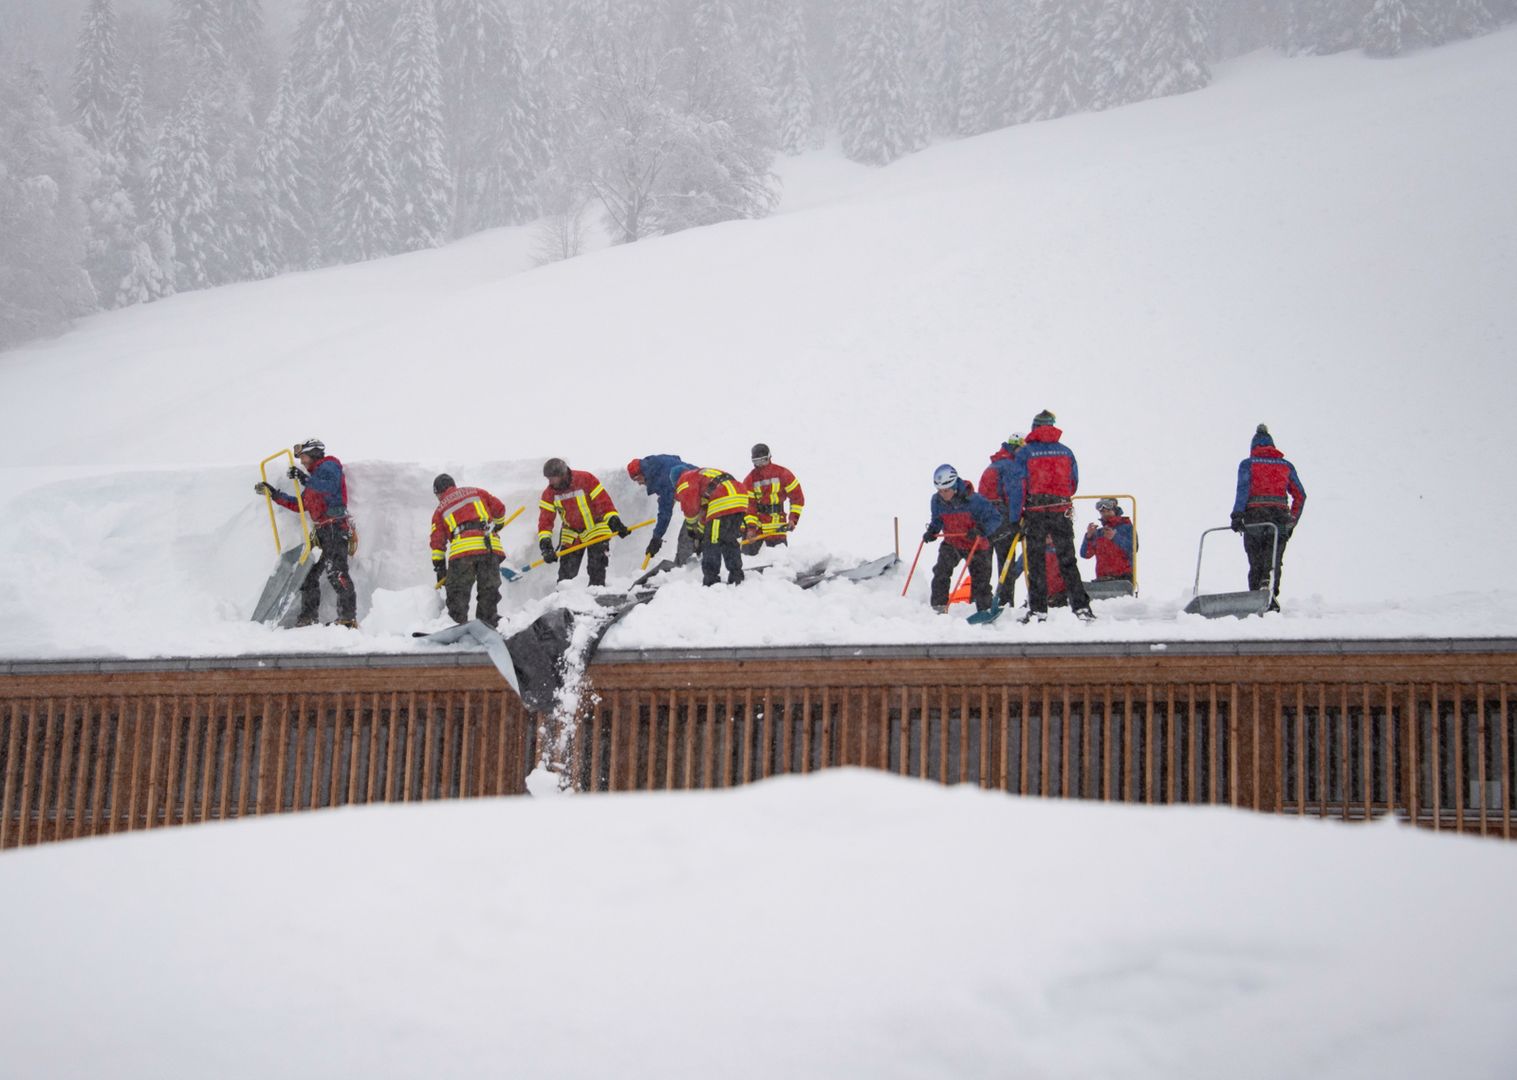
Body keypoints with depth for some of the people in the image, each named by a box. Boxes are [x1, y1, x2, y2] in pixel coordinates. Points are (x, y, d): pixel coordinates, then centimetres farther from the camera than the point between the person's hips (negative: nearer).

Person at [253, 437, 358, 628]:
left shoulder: (329, 466, 1)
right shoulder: (314, 478, 29)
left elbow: (330, 487, -21)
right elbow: (299, 505, 32)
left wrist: (305, 479, -23)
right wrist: (274, 494, 30)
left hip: (335, 527, -10)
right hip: (321, 531, 10)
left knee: (335, 571, -20)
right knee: (308, 572, 9)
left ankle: (348, 617, -25)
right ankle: (308, 617, 15)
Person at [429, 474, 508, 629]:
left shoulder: (441, 509, 21)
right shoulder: (477, 492, 24)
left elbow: (437, 540, 18)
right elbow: (498, 508, 23)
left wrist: (439, 567, 22)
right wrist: (497, 525, 43)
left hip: (462, 551, -2)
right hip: (490, 546, 2)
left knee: (458, 592, 1)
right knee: (489, 590, 8)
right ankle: (488, 626, 4)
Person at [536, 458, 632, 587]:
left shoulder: (586, 480, -19)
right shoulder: (550, 494, -8)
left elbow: (604, 501, -18)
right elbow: (545, 518, -11)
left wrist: (614, 521, -27)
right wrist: (545, 542, -23)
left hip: (596, 531, -3)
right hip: (570, 536, 3)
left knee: (597, 570, -7)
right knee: (566, 572, 1)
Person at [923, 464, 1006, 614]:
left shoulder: (973, 500, -26)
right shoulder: (937, 501, -11)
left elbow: (995, 518, -24)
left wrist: (981, 530, -40)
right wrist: (932, 531, -12)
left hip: (976, 546, -3)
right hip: (952, 544, 3)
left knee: (980, 581, 3)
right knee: (941, 572, -18)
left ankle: (985, 611, 19)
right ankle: (939, 607, -12)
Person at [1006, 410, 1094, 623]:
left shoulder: (1025, 452, -2)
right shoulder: (1066, 452, 7)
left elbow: (1016, 486, -6)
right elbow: (1074, 484, 13)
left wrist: (1016, 517, -3)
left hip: (1035, 512, -2)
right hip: (1062, 512, 2)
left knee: (1036, 562, 3)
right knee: (1068, 561, 8)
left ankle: (1038, 608, -2)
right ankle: (1081, 606, 2)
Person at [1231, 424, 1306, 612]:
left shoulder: (1247, 464, 8)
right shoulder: (1286, 465, 15)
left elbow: (1243, 488, -8)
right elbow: (1300, 495, 12)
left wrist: (1237, 515, -15)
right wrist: (1292, 522, 18)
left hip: (1254, 516, -1)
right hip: (1280, 516, 1)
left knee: (1255, 564, 10)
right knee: (1273, 563, -2)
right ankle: (1270, 594, -28)